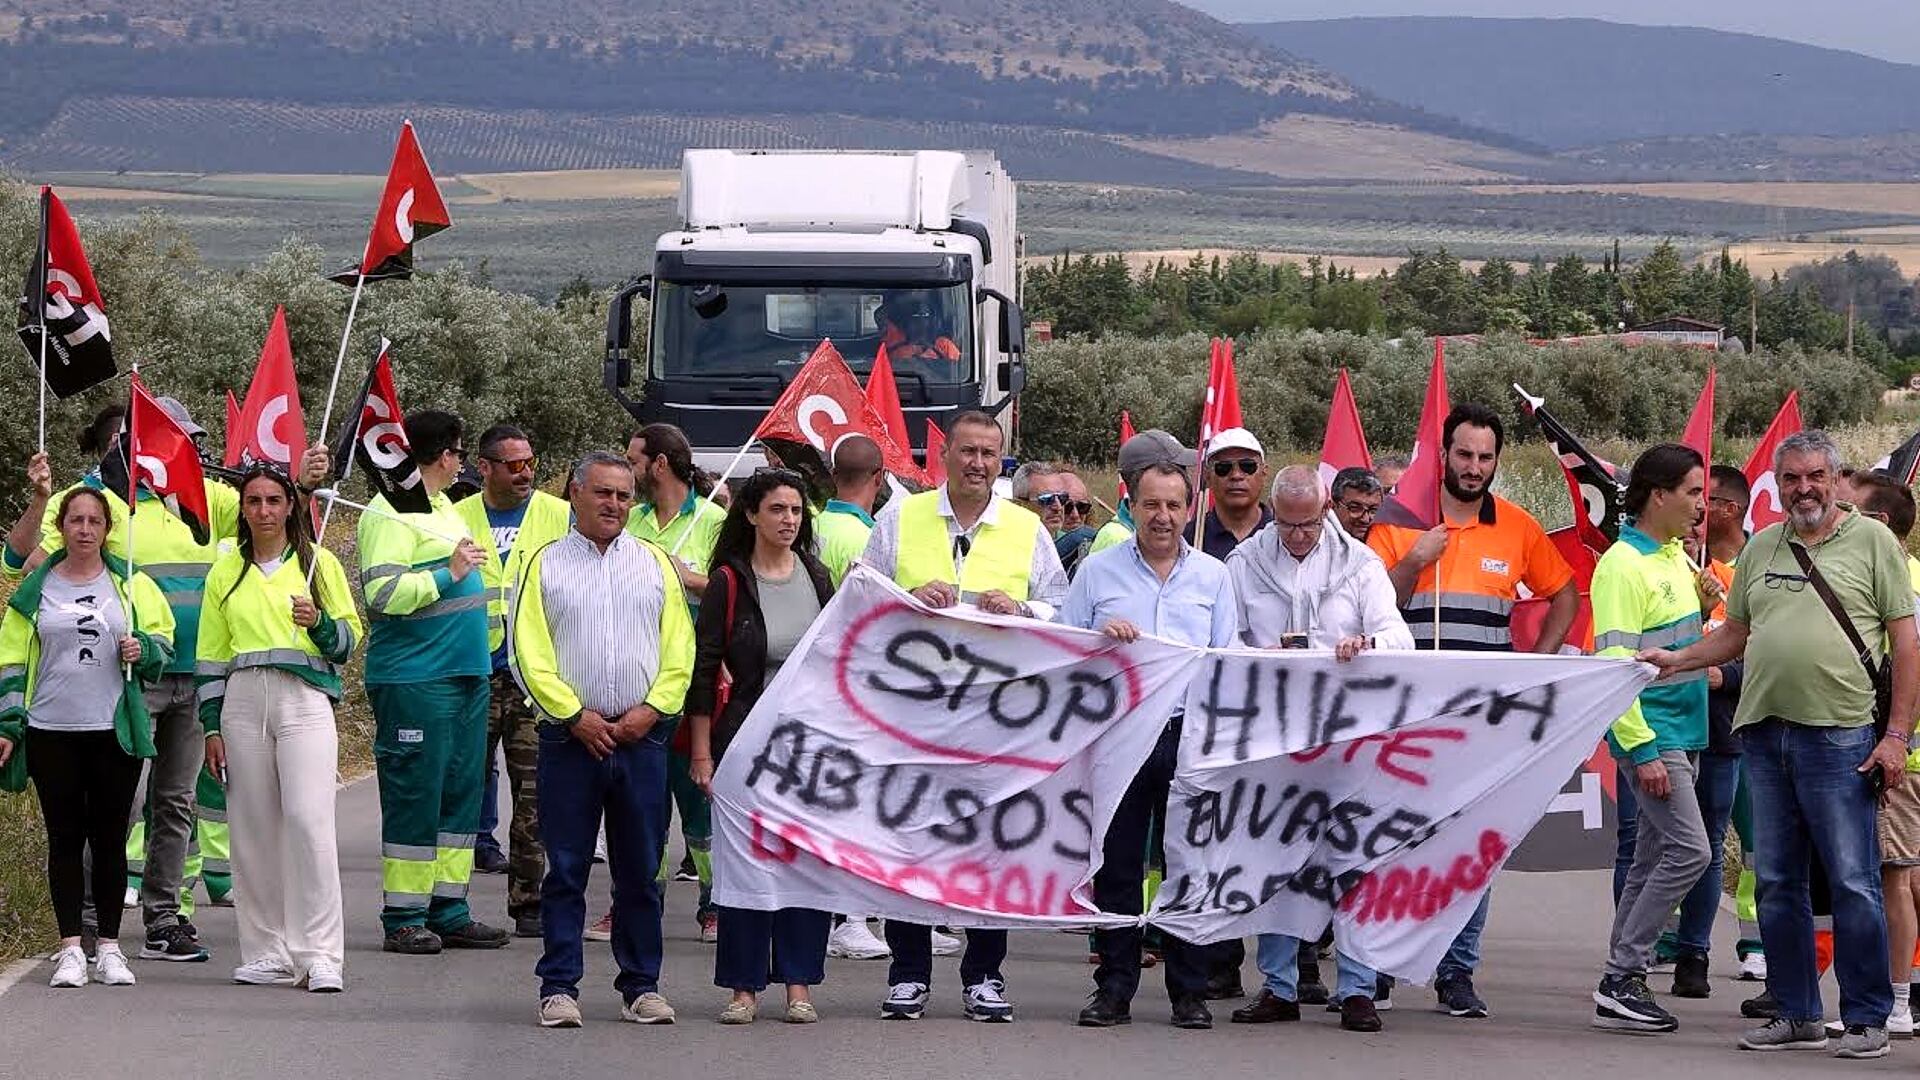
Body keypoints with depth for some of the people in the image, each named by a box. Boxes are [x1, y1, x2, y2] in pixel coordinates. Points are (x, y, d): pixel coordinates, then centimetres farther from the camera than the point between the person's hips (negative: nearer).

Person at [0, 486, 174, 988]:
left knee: (110, 838, 1)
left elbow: (164, 642, 14)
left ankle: (109, 947, 8)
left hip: (115, 730, 0)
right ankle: (71, 947, 2)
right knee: (65, 837, 0)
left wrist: (143, 650, -9)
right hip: (52, 732, 0)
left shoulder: (132, 585, 8)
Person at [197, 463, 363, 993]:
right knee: (253, 828, 0)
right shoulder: (227, 571, 14)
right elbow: (211, 654, 16)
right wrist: (211, 726, 10)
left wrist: (320, 624, -11)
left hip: (304, 697, -3)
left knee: (309, 820, -14)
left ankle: (321, 955, -14)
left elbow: (350, 636, 10)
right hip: (243, 701, 3)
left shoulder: (318, 563, 8)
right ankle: (267, 953, 7)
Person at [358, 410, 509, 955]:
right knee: (414, 795, -6)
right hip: (414, 679, -9)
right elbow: (382, 593, -21)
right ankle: (404, 918, -2)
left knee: (461, 792, 10)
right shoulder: (389, 514, -11)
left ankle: (448, 910, 16)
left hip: (466, 673, 9)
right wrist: (450, 573, -19)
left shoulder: (445, 509, 20)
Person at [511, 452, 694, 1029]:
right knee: (566, 868, -1)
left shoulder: (656, 564, 12)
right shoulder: (545, 564, 6)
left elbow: (679, 650, 7)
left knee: (640, 870, 4)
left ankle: (642, 986, 11)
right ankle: (559, 987, 2)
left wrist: (650, 710, -7)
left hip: (643, 736, 2)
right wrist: (576, 715, -10)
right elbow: (529, 652, -1)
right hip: (570, 736, -2)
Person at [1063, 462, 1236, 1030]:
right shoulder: (1098, 571, 9)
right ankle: (1114, 988, 7)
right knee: (1116, 865, 1)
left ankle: (1190, 990, 6)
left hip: (1190, 733, 0)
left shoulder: (1213, 577, 12)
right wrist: (1102, 637, -10)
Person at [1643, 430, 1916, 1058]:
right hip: (1765, 734, 5)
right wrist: (1676, 661, 9)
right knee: (1777, 883, 8)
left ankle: (1867, 1019, 2)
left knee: (1853, 883, -5)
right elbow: (1736, 634, 24)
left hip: (1840, 734, -5)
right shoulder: (1762, 548, 16)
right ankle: (1797, 1016, 16)